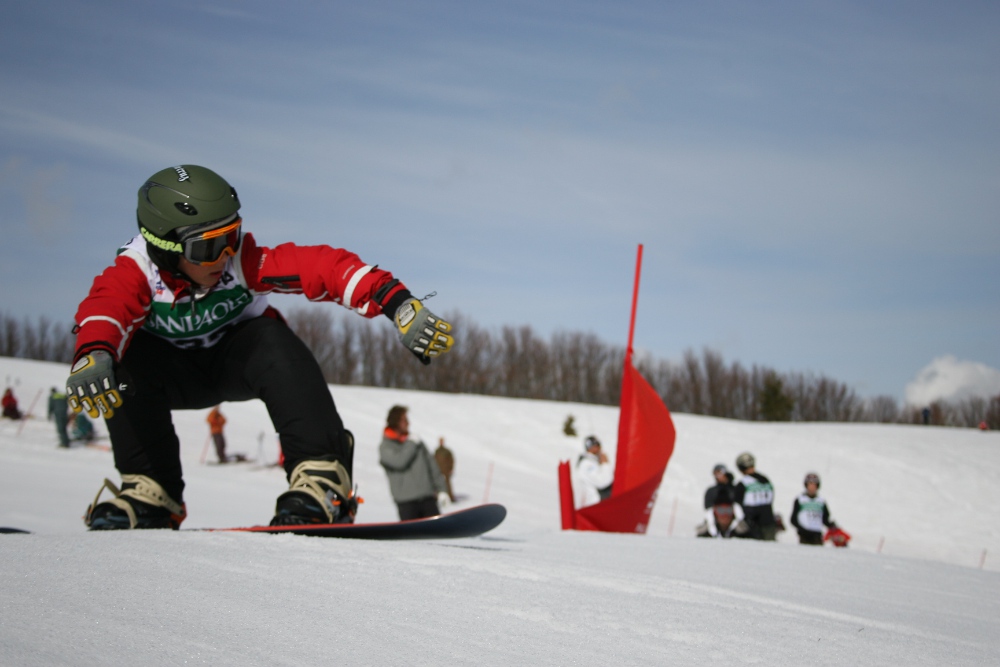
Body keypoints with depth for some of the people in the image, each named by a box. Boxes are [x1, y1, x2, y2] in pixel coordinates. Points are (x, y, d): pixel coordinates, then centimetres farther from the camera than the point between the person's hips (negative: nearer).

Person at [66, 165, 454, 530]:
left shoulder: (243, 259, -27)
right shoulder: (134, 273, -27)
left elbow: (323, 267, -36)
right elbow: (103, 310, -48)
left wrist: (398, 305, -49)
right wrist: (93, 356, -72)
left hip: (239, 356, -1)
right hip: (176, 370, 1)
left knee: (276, 346, -35)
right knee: (127, 367, -33)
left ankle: (321, 481, -37)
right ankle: (149, 493, -19)